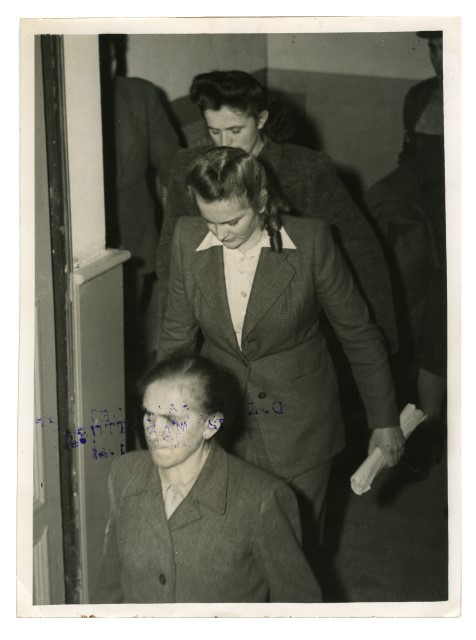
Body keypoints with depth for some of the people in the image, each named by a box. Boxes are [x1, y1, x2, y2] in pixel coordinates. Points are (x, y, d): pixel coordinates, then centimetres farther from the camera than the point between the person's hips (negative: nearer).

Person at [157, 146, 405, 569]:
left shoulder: (311, 241, -16)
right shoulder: (188, 238, -8)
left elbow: (358, 333, -5)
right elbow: (177, 336, 4)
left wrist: (384, 420, 1)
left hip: (298, 431, -2)